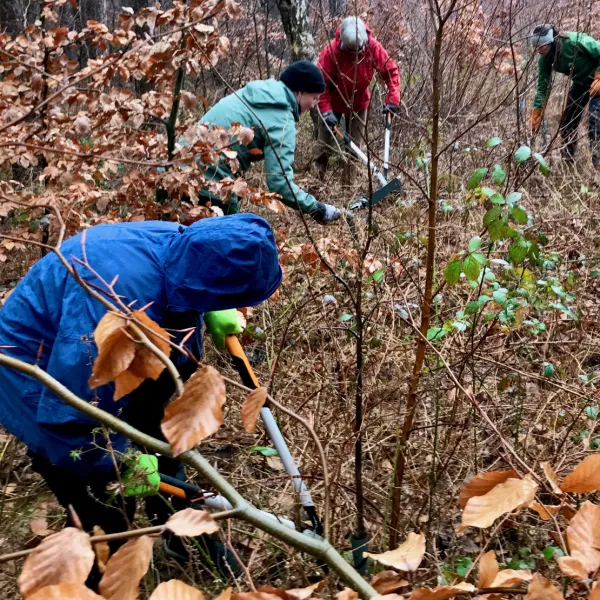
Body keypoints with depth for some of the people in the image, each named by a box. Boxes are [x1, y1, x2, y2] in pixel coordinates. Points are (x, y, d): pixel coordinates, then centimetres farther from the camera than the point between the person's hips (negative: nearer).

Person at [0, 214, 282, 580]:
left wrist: (211, 312, -1)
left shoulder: (178, 243, -16)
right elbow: (72, 415, -36)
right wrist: (124, 462, -22)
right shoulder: (121, 301, -43)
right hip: (41, 389, -8)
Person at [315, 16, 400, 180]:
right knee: (325, 145, 3)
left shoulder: (373, 47, -22)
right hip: (334, 103, -2)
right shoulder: (331, 51, -28)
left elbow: (391, 71, -12)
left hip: (359, 104, 2)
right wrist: (326, 110, -30)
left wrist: (393, 99, -21)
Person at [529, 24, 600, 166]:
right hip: (580, 82, 7)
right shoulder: (545, 59, -12)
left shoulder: (574, 41, -32)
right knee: (567, 123, 8)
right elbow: (543, 87, -4)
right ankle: (568, 161, 23)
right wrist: (536, 114, -8)